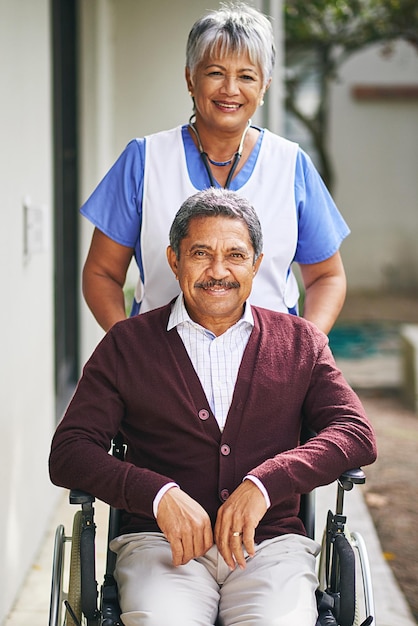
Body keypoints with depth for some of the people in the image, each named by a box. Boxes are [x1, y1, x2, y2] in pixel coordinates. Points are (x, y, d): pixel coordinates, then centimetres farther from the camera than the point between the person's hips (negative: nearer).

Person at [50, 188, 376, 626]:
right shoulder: (127, 345, 10)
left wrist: (263, 485, -13)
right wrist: (160, 494, -14)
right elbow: (68, 453, 2)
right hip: (160, 540, -1)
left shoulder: (301, 343, 14)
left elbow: (356, 434, 2)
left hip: (271, 544, 1)